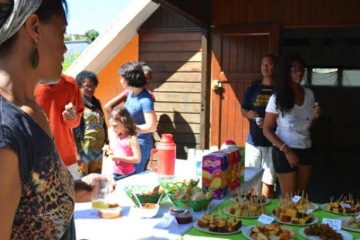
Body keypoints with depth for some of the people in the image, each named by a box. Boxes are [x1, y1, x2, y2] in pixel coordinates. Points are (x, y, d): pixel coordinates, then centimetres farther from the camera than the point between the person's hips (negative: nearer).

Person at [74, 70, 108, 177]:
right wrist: (76, 151, -16)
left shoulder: (97, 102, 12)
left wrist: (107, 142, 14)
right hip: (83, 149, -7)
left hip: (98, 149, 7)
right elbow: (72, 128, -13)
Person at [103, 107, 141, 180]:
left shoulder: (132, 138, -16)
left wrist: (119, 157, -21)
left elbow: (137, 159, -18)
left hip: (128, 174, -6)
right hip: (115, 173, 6)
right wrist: (108, 149, -5)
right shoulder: (112, 134, 2)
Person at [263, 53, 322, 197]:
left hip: (305, 150, 5)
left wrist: (316, 117, -6)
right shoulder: (277, 98, -12)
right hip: (284, 151, -5)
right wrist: (286, 150, -19)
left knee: (302, 196, 14)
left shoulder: (309, 94, 3)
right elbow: (267, 130, -11)